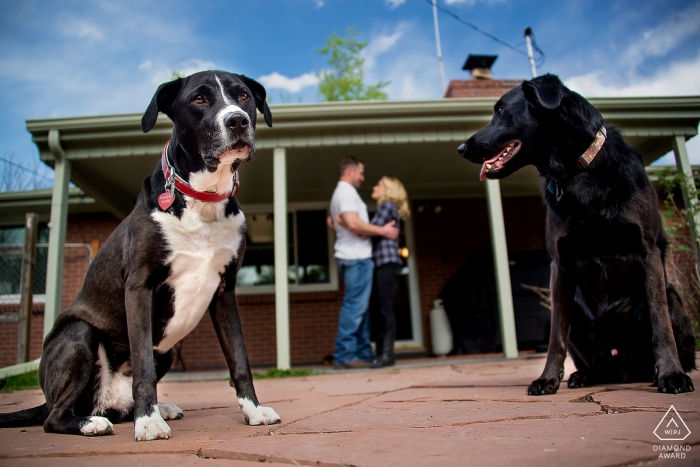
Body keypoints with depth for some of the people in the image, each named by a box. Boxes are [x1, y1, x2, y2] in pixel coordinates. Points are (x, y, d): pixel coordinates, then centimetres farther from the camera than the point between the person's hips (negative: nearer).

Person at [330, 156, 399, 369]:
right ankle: (345, 355, -7)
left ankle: (363, 353, 14)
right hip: (356, 257, -11)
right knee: (355, 306, -9)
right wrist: (382, 231, -14)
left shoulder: (340, 193, 24)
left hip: (353, 257, 11)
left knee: (359, 307, 10)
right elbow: (353, 223, -21)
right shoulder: (347, 192, -9)